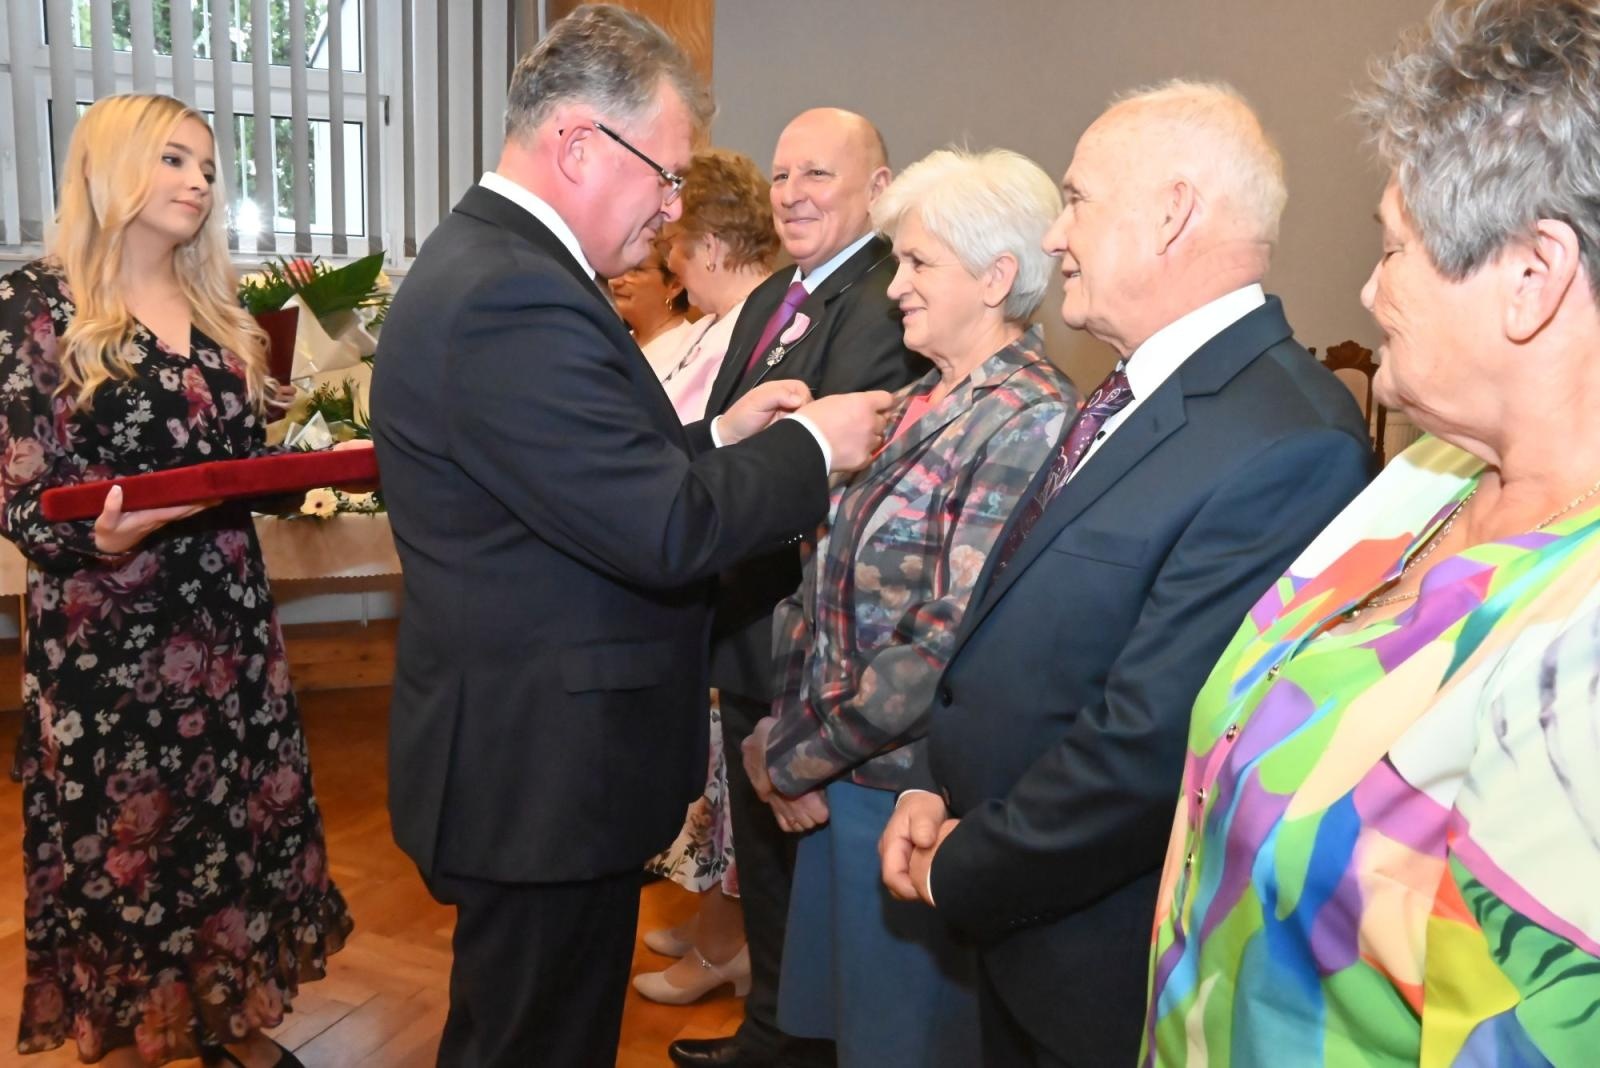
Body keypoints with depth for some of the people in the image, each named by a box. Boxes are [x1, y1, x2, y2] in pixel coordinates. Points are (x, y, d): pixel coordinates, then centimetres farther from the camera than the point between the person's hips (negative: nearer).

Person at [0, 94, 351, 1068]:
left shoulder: (221, 311, 10)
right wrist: (101, 538, -30)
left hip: (227, 612, 6)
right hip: (106, 627, -5)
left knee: (242, 812, 12)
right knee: (120, 830, 6)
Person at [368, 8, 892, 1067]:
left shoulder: (492, 259, 9)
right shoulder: (514, 300, -25)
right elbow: (665, 533, -27)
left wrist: (717, 438, 5)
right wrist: (812, 446, -13)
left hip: (529, 760, 10)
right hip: (545, 776, -10)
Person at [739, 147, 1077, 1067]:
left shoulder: (1028, 421, -18)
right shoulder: (924, 403, 9)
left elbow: (954, 646, -23)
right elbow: (840, 584, 9)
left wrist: (797, 756, -14)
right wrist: (790, 737, -2)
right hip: (843, 781, 8)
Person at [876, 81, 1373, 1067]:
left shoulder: (1287, 445, -26)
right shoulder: (1135, 392, 4)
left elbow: (1147, 746, -27)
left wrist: (961, 872, -14)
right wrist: (940, 791, -1)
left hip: (1111, 981, -8)